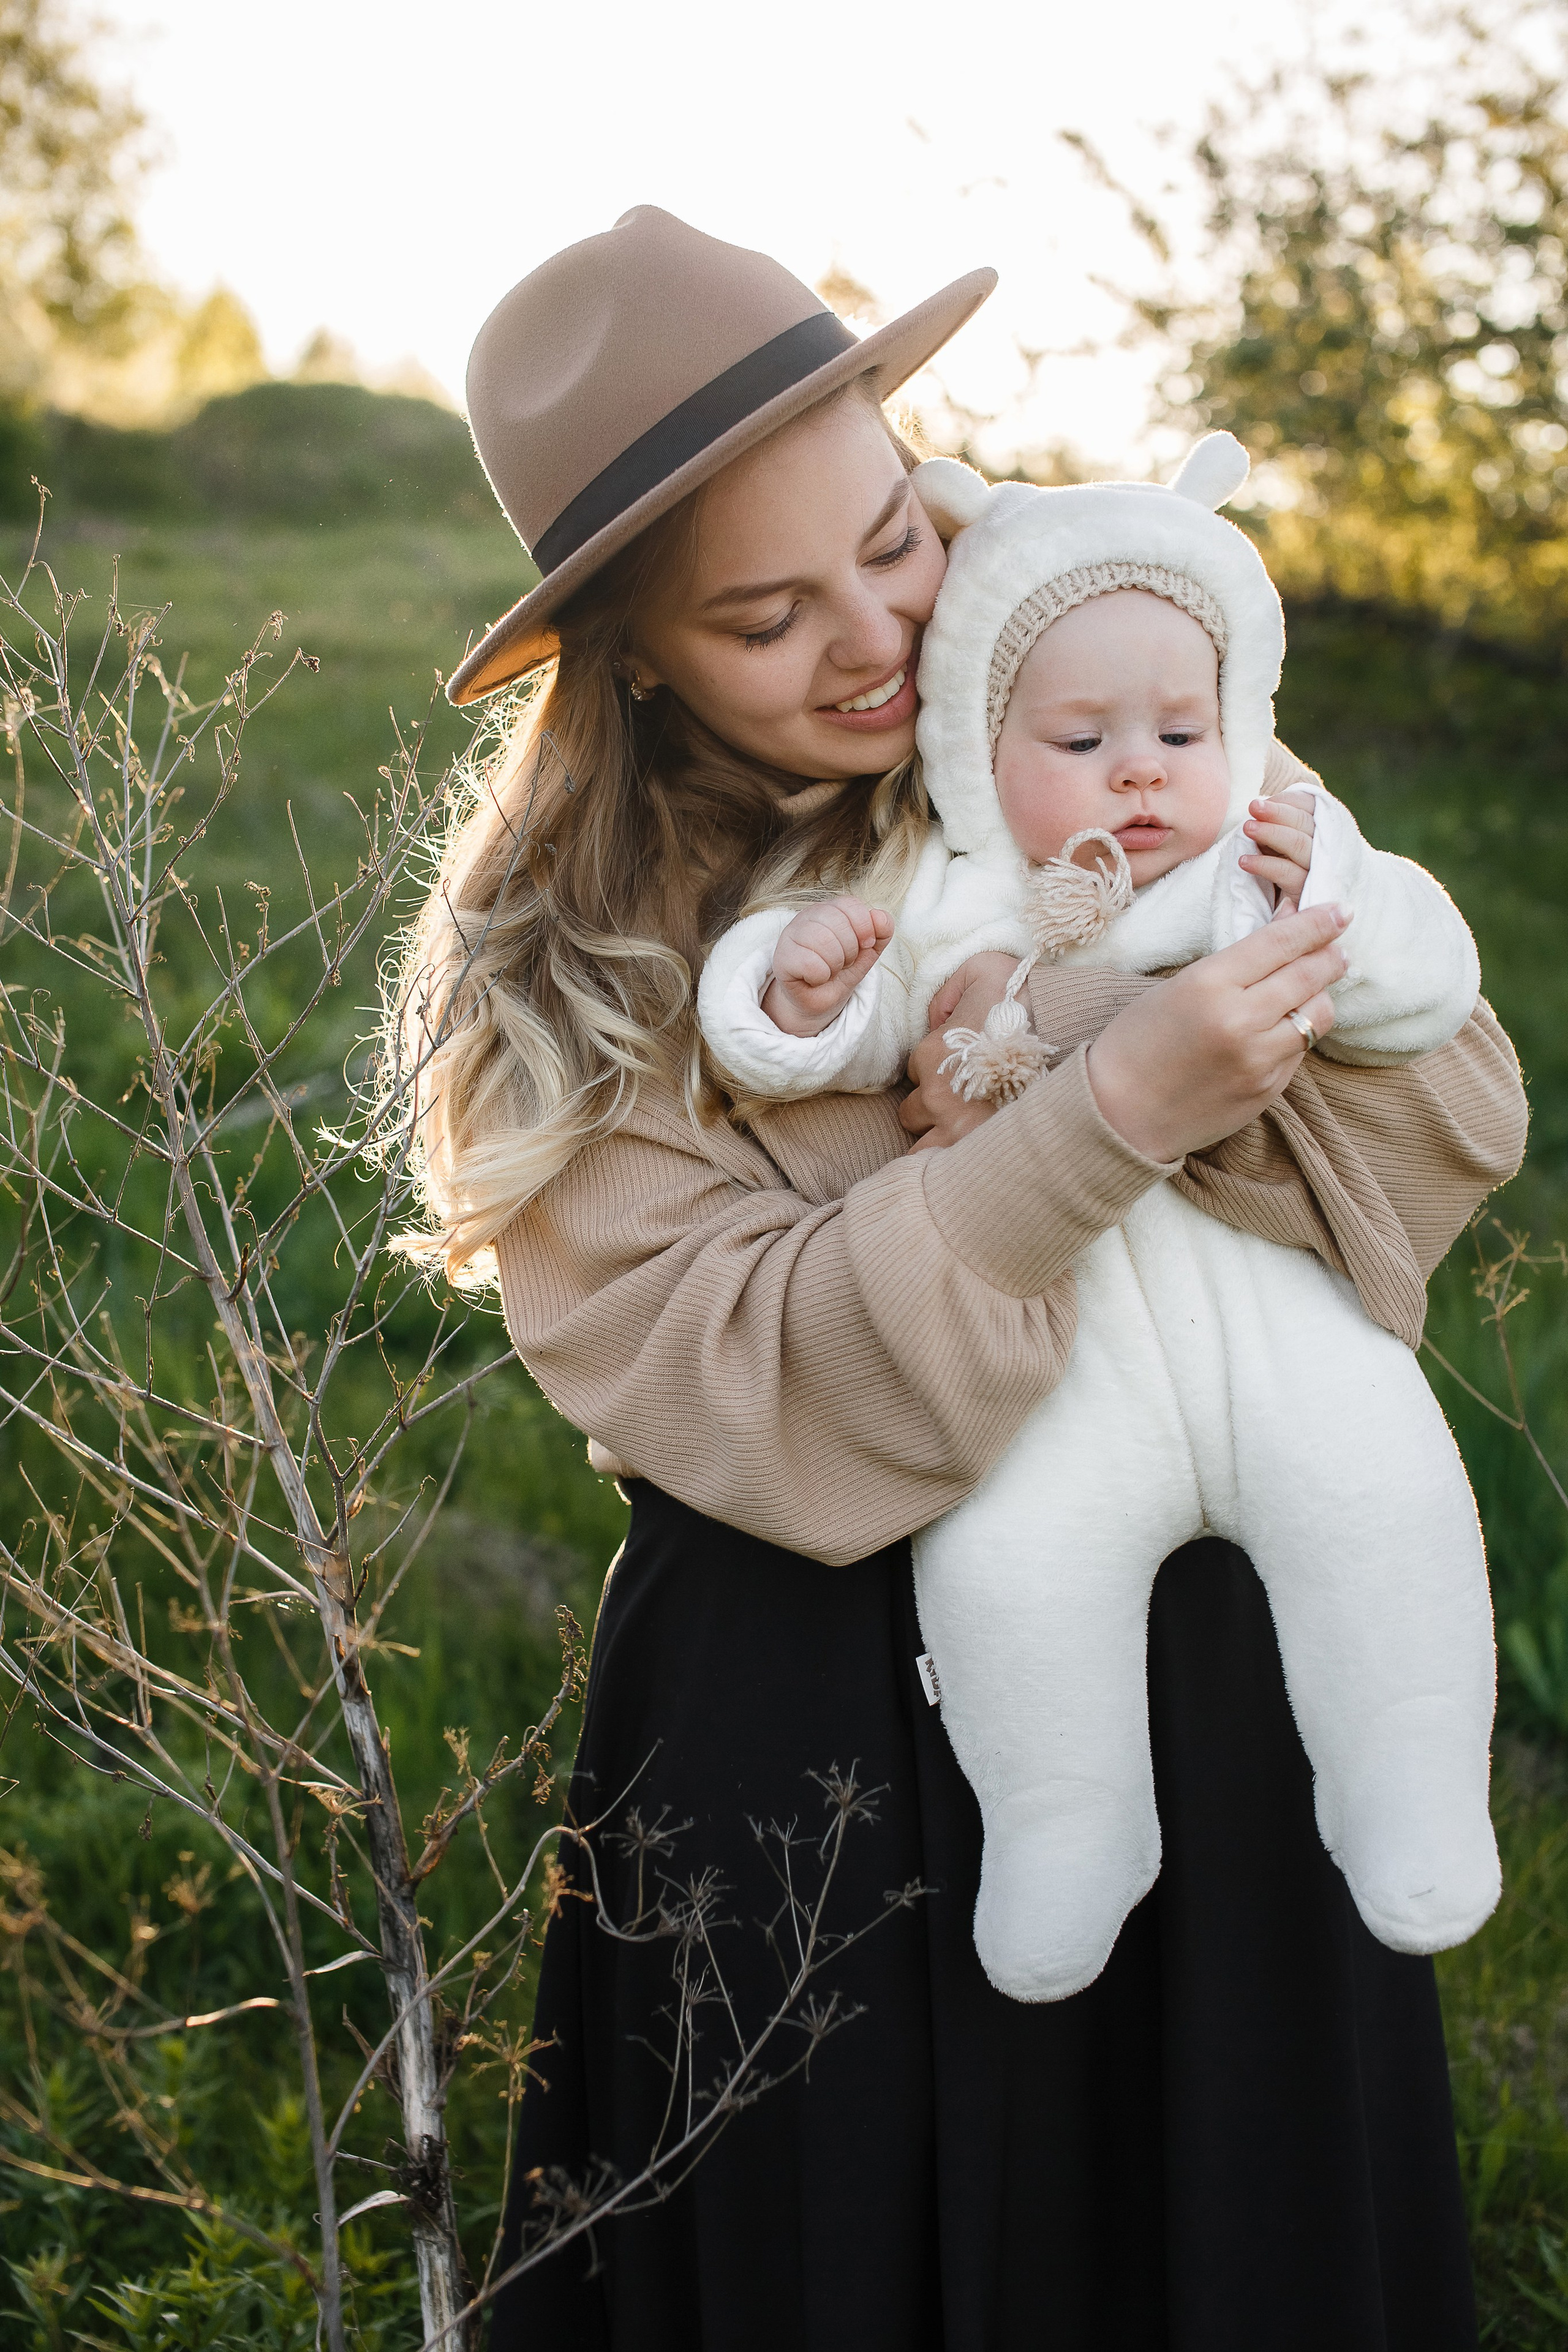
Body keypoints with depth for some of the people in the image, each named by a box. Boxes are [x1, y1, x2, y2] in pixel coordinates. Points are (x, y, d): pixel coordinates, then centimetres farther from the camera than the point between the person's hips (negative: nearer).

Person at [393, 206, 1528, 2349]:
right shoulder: (563, 977, -11)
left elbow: (1454, 1133, -4)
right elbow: (767, 1386, -20)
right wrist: (1104, 1113, -29)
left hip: (1213, 1662, 3)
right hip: (821, 1745, -3)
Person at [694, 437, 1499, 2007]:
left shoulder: (1278, 873, 14)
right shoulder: (940, 909, 10)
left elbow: (1431, 991, 7)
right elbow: (817, 1046, 7)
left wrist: (1339, 905, -10)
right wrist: (794, 993, -15)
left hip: (1270, 1301, 1)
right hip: (1057, 1345, -1)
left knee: (1381, 1490, -24)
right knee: (1004, 1557, -23)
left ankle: (1409, 1804, -5)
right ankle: (1068, 1838, 1)